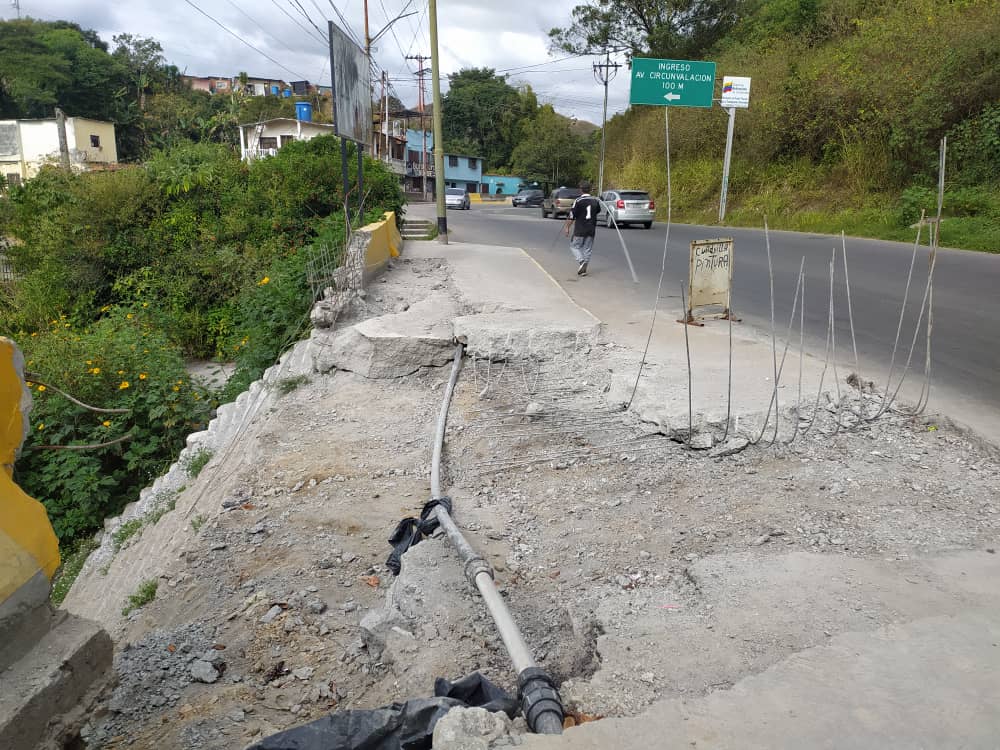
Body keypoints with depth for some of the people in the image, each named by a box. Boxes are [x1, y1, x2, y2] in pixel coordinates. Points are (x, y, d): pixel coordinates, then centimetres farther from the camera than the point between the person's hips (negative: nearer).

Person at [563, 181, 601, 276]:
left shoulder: (578, 201, -13)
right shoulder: (595, 201, 1)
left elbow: (571, 216, -11)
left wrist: (567, 227, -1)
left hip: (579, 229, -4)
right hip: (591, 229, 4)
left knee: (574, 246, 10)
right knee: (588, 248, 11)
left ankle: (581, 261, -12)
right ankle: (583, 269, 12)